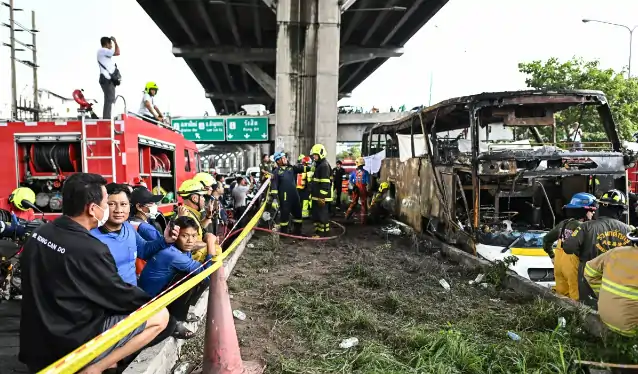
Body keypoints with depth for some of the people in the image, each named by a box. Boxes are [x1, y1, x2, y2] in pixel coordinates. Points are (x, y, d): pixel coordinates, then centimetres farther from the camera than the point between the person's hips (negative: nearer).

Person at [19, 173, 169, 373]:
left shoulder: (40, 232, -1)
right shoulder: (90, 249, -27)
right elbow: (120, 296, -14)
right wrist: (152, 301, 6)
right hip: (69, 344, -9)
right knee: (160, 315, -7)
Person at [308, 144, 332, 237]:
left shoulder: (324, 165, -15)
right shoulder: (318, 165, 19)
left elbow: (325, 183, -22)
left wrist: (322, 197, -24)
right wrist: (312, 194, 25)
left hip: (321, 197, -11)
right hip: (316, 196, 11)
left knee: (322, 215, -4)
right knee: (316, 215, 15)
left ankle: (323, 234, 3)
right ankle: (318, 232, 24)